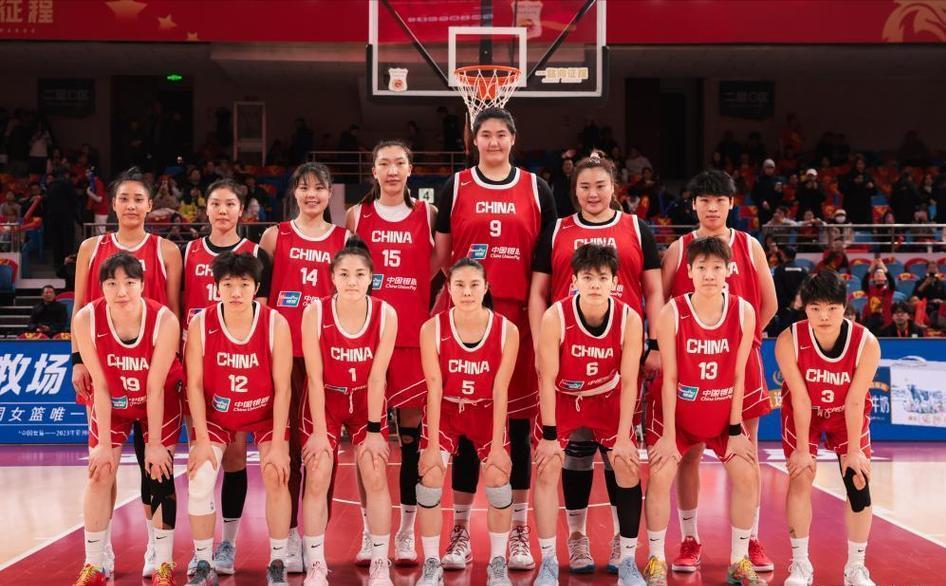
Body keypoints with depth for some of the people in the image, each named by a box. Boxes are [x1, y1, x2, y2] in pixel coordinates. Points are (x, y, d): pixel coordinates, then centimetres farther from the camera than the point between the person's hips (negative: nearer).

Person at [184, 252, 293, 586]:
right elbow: (195, 384, -13)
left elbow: (282, 388, -18)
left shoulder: (276, 324, -22)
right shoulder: (200, 324, -19)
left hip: (265, 411, -1)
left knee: (276, 476, -15)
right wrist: (202, 440, -16)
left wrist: (277, 445, -19)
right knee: (199, 481, -11)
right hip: (216, 412, 1)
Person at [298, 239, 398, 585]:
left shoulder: (386, 315, -18)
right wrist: (319, 431, -15)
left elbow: (377, 377, -14)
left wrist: (374, 430, -12)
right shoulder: (315, 313, -21)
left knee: (375, 477, -4)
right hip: (325, 400, -1)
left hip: (367, 400, 1)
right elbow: (315, 378, -16)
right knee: (317, 479, -6)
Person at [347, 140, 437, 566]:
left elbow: (440, 269, 8)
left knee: (412, 431, 2)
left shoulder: (427, 215, 5)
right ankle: (370, 531, 12)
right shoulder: (357, 215, 7)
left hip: (414, 336, 0)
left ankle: (407, 534, 11)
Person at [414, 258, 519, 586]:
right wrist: (432, 445, -18)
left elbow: (500, 391, -14)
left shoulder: (506, 331, -16)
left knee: (498, 477, -12)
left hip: (486, 412, 0)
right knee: (430, 476, -14)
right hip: (444, 411, 0)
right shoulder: (432, 329, -17)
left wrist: (497, 445, -15)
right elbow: (434, 388, -16)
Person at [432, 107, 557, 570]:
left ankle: (520, 533, 14)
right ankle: (459, 532, 13)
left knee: (519, 421, 4)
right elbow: (440, 253, 8)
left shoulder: (535, 188, 8)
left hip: (520, 317, 1)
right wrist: (440, 305, 0)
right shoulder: (456, 186, 7)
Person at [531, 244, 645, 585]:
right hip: (561, 398, -1)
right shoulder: (555, 317, -27)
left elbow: (629, 383, -17)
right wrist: (549, 435, -20)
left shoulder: (629, 320, -22)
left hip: (607, 398, 2)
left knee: (628, 469, -4)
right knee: (547, 470, -9)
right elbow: (547, 379, -21)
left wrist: (623, 438, -18)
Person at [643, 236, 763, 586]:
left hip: (723, 410, 2)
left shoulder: (744, 312, -13)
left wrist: (735, 430, -6)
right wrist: (668, 435, -15)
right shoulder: (672, 313, -19)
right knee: (661, 475, -11)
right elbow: (670, 378, -15)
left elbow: (738, 376, -7)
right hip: (678, 409, -2)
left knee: (747, 476, -3)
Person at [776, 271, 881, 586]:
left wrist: (853, 451, -15)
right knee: (800, 479, -7)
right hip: (803, 414, -1)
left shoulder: (866, 343, -30)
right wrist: (802, 449, -17)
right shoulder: (789, 341, -31)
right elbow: (800, 398, -24)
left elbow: (855, 402, -23)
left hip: (847, 415, 1)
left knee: (858, 482, -3)